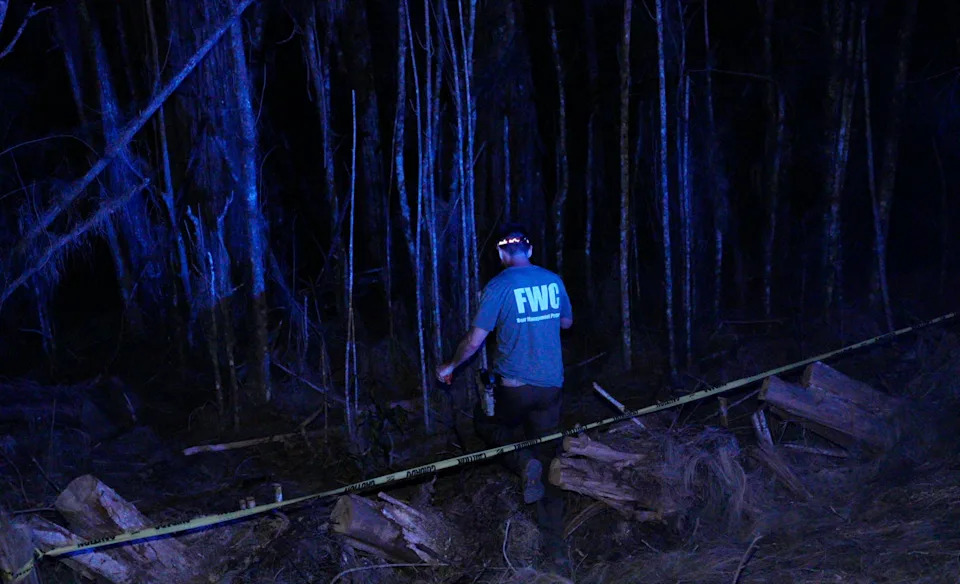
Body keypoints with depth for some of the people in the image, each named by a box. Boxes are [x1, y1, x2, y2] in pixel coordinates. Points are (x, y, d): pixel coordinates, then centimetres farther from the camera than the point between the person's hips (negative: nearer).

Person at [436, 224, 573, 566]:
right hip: (552, 386, 4)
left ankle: (524, 463, -5)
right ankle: (554, 548, 13)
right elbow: (567, 322, 20)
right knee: (547, 461, 12)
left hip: (514, 386, -4)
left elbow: (474, 341, -9)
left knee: (485, 423, 25)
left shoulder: (498, 287, -11)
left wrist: (450, 366, 8)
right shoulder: (553, 281, 3)